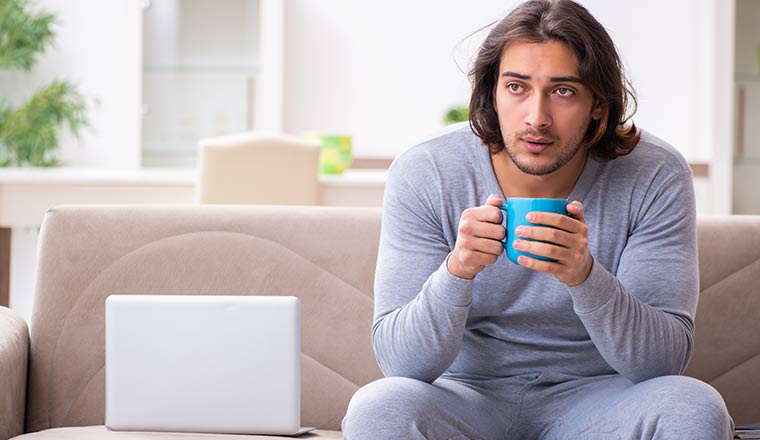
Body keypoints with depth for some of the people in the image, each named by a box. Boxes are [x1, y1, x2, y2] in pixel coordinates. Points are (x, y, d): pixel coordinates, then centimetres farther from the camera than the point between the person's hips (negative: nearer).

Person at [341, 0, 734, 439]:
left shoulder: (655, 177, -12)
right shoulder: (422, 176, -13)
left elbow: (665, 360, -18)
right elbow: (401, 362, -16)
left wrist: (584, 275, -36)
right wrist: (457, 271, -35)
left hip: (596, 398, 1)